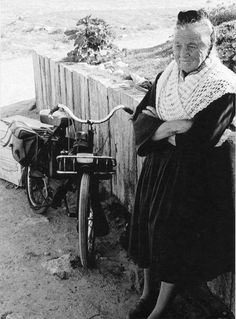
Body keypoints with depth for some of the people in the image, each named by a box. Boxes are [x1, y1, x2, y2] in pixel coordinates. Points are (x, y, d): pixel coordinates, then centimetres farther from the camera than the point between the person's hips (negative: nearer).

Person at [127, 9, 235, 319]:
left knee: (175, 245, 6)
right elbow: (140, 121, -5)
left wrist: (159, 125, -13)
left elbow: (197, 143, -24)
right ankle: (147, 291, 40)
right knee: (147, 229, 16)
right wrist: (175, 125, -22)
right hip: (157, 168, 6)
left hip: (194, 180, -5)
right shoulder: (167, 76, 0)